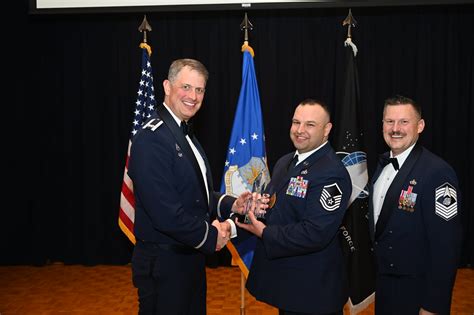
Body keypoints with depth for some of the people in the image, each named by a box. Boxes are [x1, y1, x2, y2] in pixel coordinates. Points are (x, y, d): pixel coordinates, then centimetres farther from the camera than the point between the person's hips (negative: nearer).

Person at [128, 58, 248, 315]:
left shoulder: (185, 135, 11)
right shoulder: (152, 138, -21)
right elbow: (165, 212, -27)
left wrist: (231, 204, -2)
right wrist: (209, 236, -14)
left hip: (191, 258, 9)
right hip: (163, 265, -9)